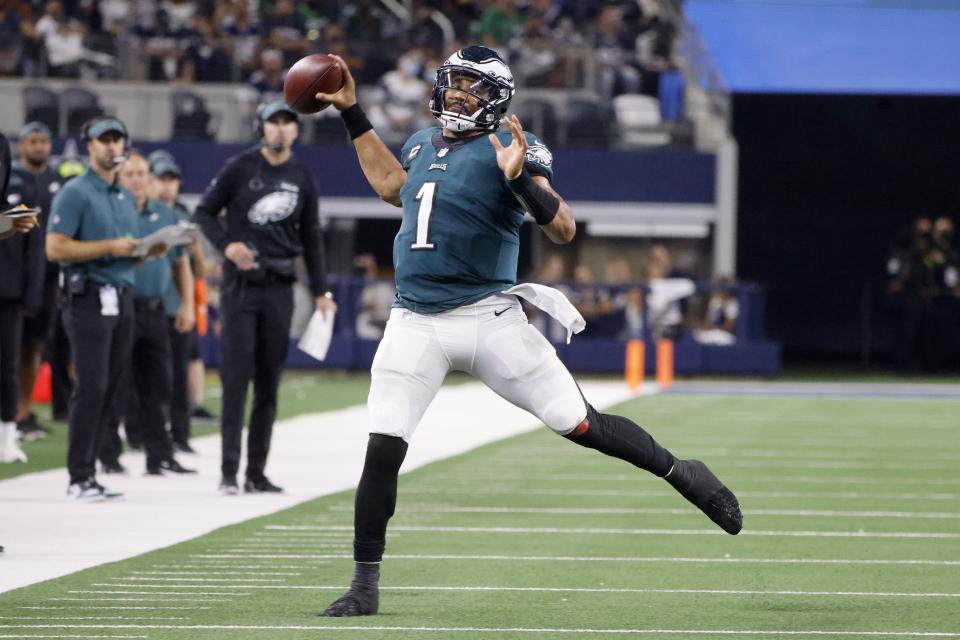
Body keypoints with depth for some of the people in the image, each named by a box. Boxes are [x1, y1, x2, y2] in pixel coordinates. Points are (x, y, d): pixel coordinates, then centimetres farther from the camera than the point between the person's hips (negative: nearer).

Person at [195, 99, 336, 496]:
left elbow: (311, 237, 17)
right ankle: (229, 472, -8)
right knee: (236, 379, -8)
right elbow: (204, 212, 3)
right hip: (241, 285, -4)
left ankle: (256, 473, 10)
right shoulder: (240, 168, -1)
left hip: (280, 288, 4)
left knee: (269, 384, 5)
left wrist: (320, 291, 12)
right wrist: (227, 244, -16)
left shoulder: (301, 178, 10)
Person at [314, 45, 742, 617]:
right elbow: (391, 185, 36)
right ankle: (365, 585, 2)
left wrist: (520, 179, -31)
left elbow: (564, 229, -15)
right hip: (416, 327, 4)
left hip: (488, 318, -4)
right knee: (382, 450, -7)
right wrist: (351, 111, 33)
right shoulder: (423, 144, 13)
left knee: (582, 426, -2)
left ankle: (679, 472, 21)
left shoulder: (511, 150, -6)